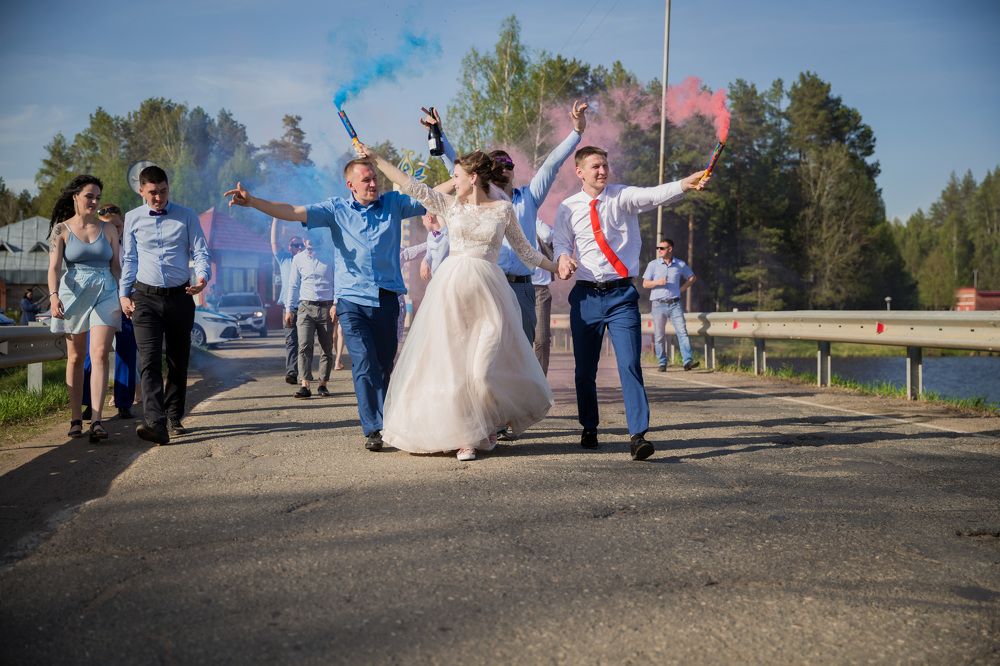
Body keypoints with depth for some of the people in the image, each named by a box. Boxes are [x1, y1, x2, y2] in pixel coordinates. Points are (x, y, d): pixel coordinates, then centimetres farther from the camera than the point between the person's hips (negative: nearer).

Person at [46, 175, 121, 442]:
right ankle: (76, 418, 14)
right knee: (75, 358, 7)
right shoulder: (61, 229, 4)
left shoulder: (108, 229, 10)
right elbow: (54, 266, -5)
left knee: (100, 354, -13)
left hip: (105, 294, 0)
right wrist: (54, 295, -21)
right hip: (73, 294, 0)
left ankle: (96, 420, -19)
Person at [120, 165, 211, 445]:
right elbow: (129, 259, 14)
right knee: (149, 359, -14)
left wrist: (203, 276, -21)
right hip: (145, 298, 0)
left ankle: (175, 419, 23)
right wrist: (124, 293, 8)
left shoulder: (187, 217, 2)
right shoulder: (133, 218, 7)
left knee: (178, 360, 9)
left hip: (179, 296, 0)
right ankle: (155, 424, -24)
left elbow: (200, 252, 0)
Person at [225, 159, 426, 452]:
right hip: (352, 299, -2)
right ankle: (373, 429, -10)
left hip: (387, 298, 2)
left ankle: (382, 423, 20)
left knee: (384, 366, 8)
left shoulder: (394, 203, 10)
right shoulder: (337, 209, 6)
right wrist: (252, 201, -12)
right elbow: (292, 212, -1)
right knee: (364, 365, -11)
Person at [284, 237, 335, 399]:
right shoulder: (298, 259, 11)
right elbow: (293, 285, 15)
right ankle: (304, 385, -17)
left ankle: (323, 384, 10)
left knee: (327, 348, 3)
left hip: (326, 307, -1)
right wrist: (289, 309, 11)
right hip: (306, 307, 1)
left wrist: (335, 305, -8)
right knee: (304, 346, -12)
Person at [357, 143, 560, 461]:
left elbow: (523, 249, 16)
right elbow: (411, 186, 3)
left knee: (484, 366, -6)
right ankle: (464, 435, 8)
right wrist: (377, 160, -2)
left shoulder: (503, 209, 7)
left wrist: (555, 267, 15)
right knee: (451, 362, -1)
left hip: (487, 290, -2)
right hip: (451, 287, 2)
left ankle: (486, 427, 19)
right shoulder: (450, 204, 9)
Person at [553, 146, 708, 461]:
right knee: (585, 369, 11)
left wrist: (686, 184, -38)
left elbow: (653, 195, -19)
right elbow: (561, 242, 7)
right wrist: (563, 257, -18)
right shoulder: (568, 208, 6)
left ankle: (638, 435, -15)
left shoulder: (623, 197, -1)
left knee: (630, 364, -14)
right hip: (585, 295, 2)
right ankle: (589, 428, 30)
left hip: (621, 295, -2)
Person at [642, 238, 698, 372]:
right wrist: (657, 282, -16)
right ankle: (662, 363, 10)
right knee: (659, 336, 2)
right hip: (659, 304, 0)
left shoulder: (680, 265, 7)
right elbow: (645, 284, 3)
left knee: (682, 332, -10)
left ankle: (687, 361, -14)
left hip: (675, 304, 0)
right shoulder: (653, 264, 5)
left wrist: (681, 289, 9)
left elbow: (692, 277, 21)